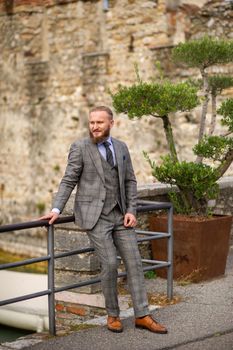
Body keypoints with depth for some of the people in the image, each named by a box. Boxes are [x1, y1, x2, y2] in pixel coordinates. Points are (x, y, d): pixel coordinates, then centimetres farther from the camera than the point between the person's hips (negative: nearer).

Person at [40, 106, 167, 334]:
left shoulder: (121, 147, 10)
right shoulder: (80, 148, -4)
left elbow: (130, 181, 11)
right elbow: (68, 181, -4)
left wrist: (131, 211, 0)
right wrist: (56, 209, -15)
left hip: (120, 215, 5)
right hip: (95, 216, -5)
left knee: (134, 262, 1)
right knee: (109, 264, -9)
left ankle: (142, 315, 8)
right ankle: (112, 315, 10)